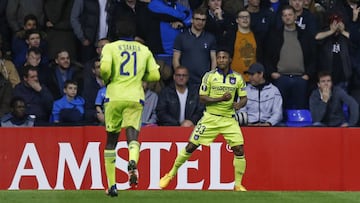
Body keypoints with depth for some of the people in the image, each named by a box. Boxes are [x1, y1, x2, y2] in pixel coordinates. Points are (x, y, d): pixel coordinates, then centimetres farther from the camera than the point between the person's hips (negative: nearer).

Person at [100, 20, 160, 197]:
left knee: (111, 140, 11)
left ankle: (112, 185, 12)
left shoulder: (110, 47, 4)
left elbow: (105, 68, -13)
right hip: (135, 98, 1)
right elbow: (155, 75, 11)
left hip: (114, 97, -1)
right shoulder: (144, 50, 13)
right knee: (132, 136, -8)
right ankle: (133, 161, -45)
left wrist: (106, 80, 8)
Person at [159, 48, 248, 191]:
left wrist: (239, 104, -14)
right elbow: (202, 98, -5)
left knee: (239, 150, -11)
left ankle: (238, 185, 2)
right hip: (210, 118, -1)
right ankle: (171, 174, 16)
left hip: (229, 119, 1)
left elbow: (244, 98, 9)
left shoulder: (237, 78, 3)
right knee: (191, 146, -1)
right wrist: (221, 99, -18)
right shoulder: (209, 76, -2)